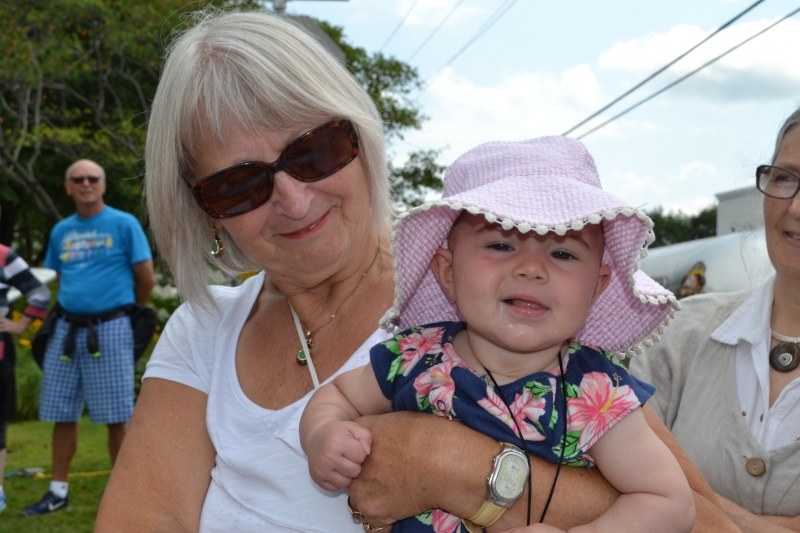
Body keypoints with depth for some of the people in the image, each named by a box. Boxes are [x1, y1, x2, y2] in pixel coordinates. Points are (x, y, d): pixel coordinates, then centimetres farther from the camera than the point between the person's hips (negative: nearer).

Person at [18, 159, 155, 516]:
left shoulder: (124, 224, -2)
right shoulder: (61, 231, 13)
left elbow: (146, 279, -1)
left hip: (110, 329, -5)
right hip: (67, 329, 5)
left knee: (117, 415, -2)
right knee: (62, 413, 8)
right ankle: (59, 491, 18)